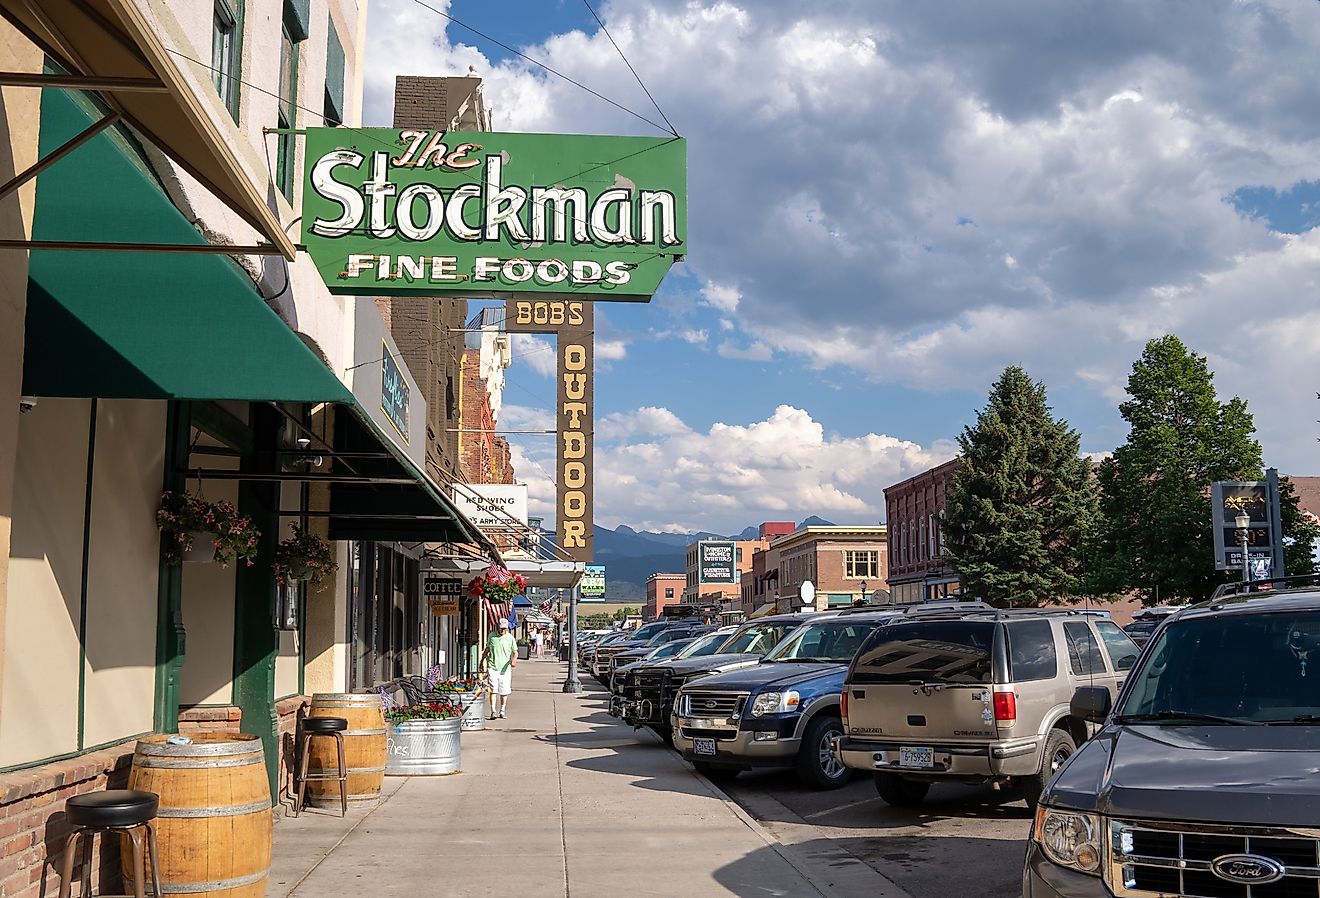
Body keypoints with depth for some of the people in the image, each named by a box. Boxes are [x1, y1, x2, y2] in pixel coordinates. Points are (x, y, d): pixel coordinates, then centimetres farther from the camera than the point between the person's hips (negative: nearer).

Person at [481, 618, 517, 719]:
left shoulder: (510, 638, 2)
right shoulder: (491, 635, 7)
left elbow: (515, 652, 4)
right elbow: (487, 649, 21)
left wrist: (514, 660, -17)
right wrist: (482, 661, 25)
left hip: (505, 668, 0)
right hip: (492, 667, 0)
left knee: (504, 691, 4)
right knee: (493, 690, -9)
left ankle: (502, 711, 17)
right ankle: (493, 711, -10)